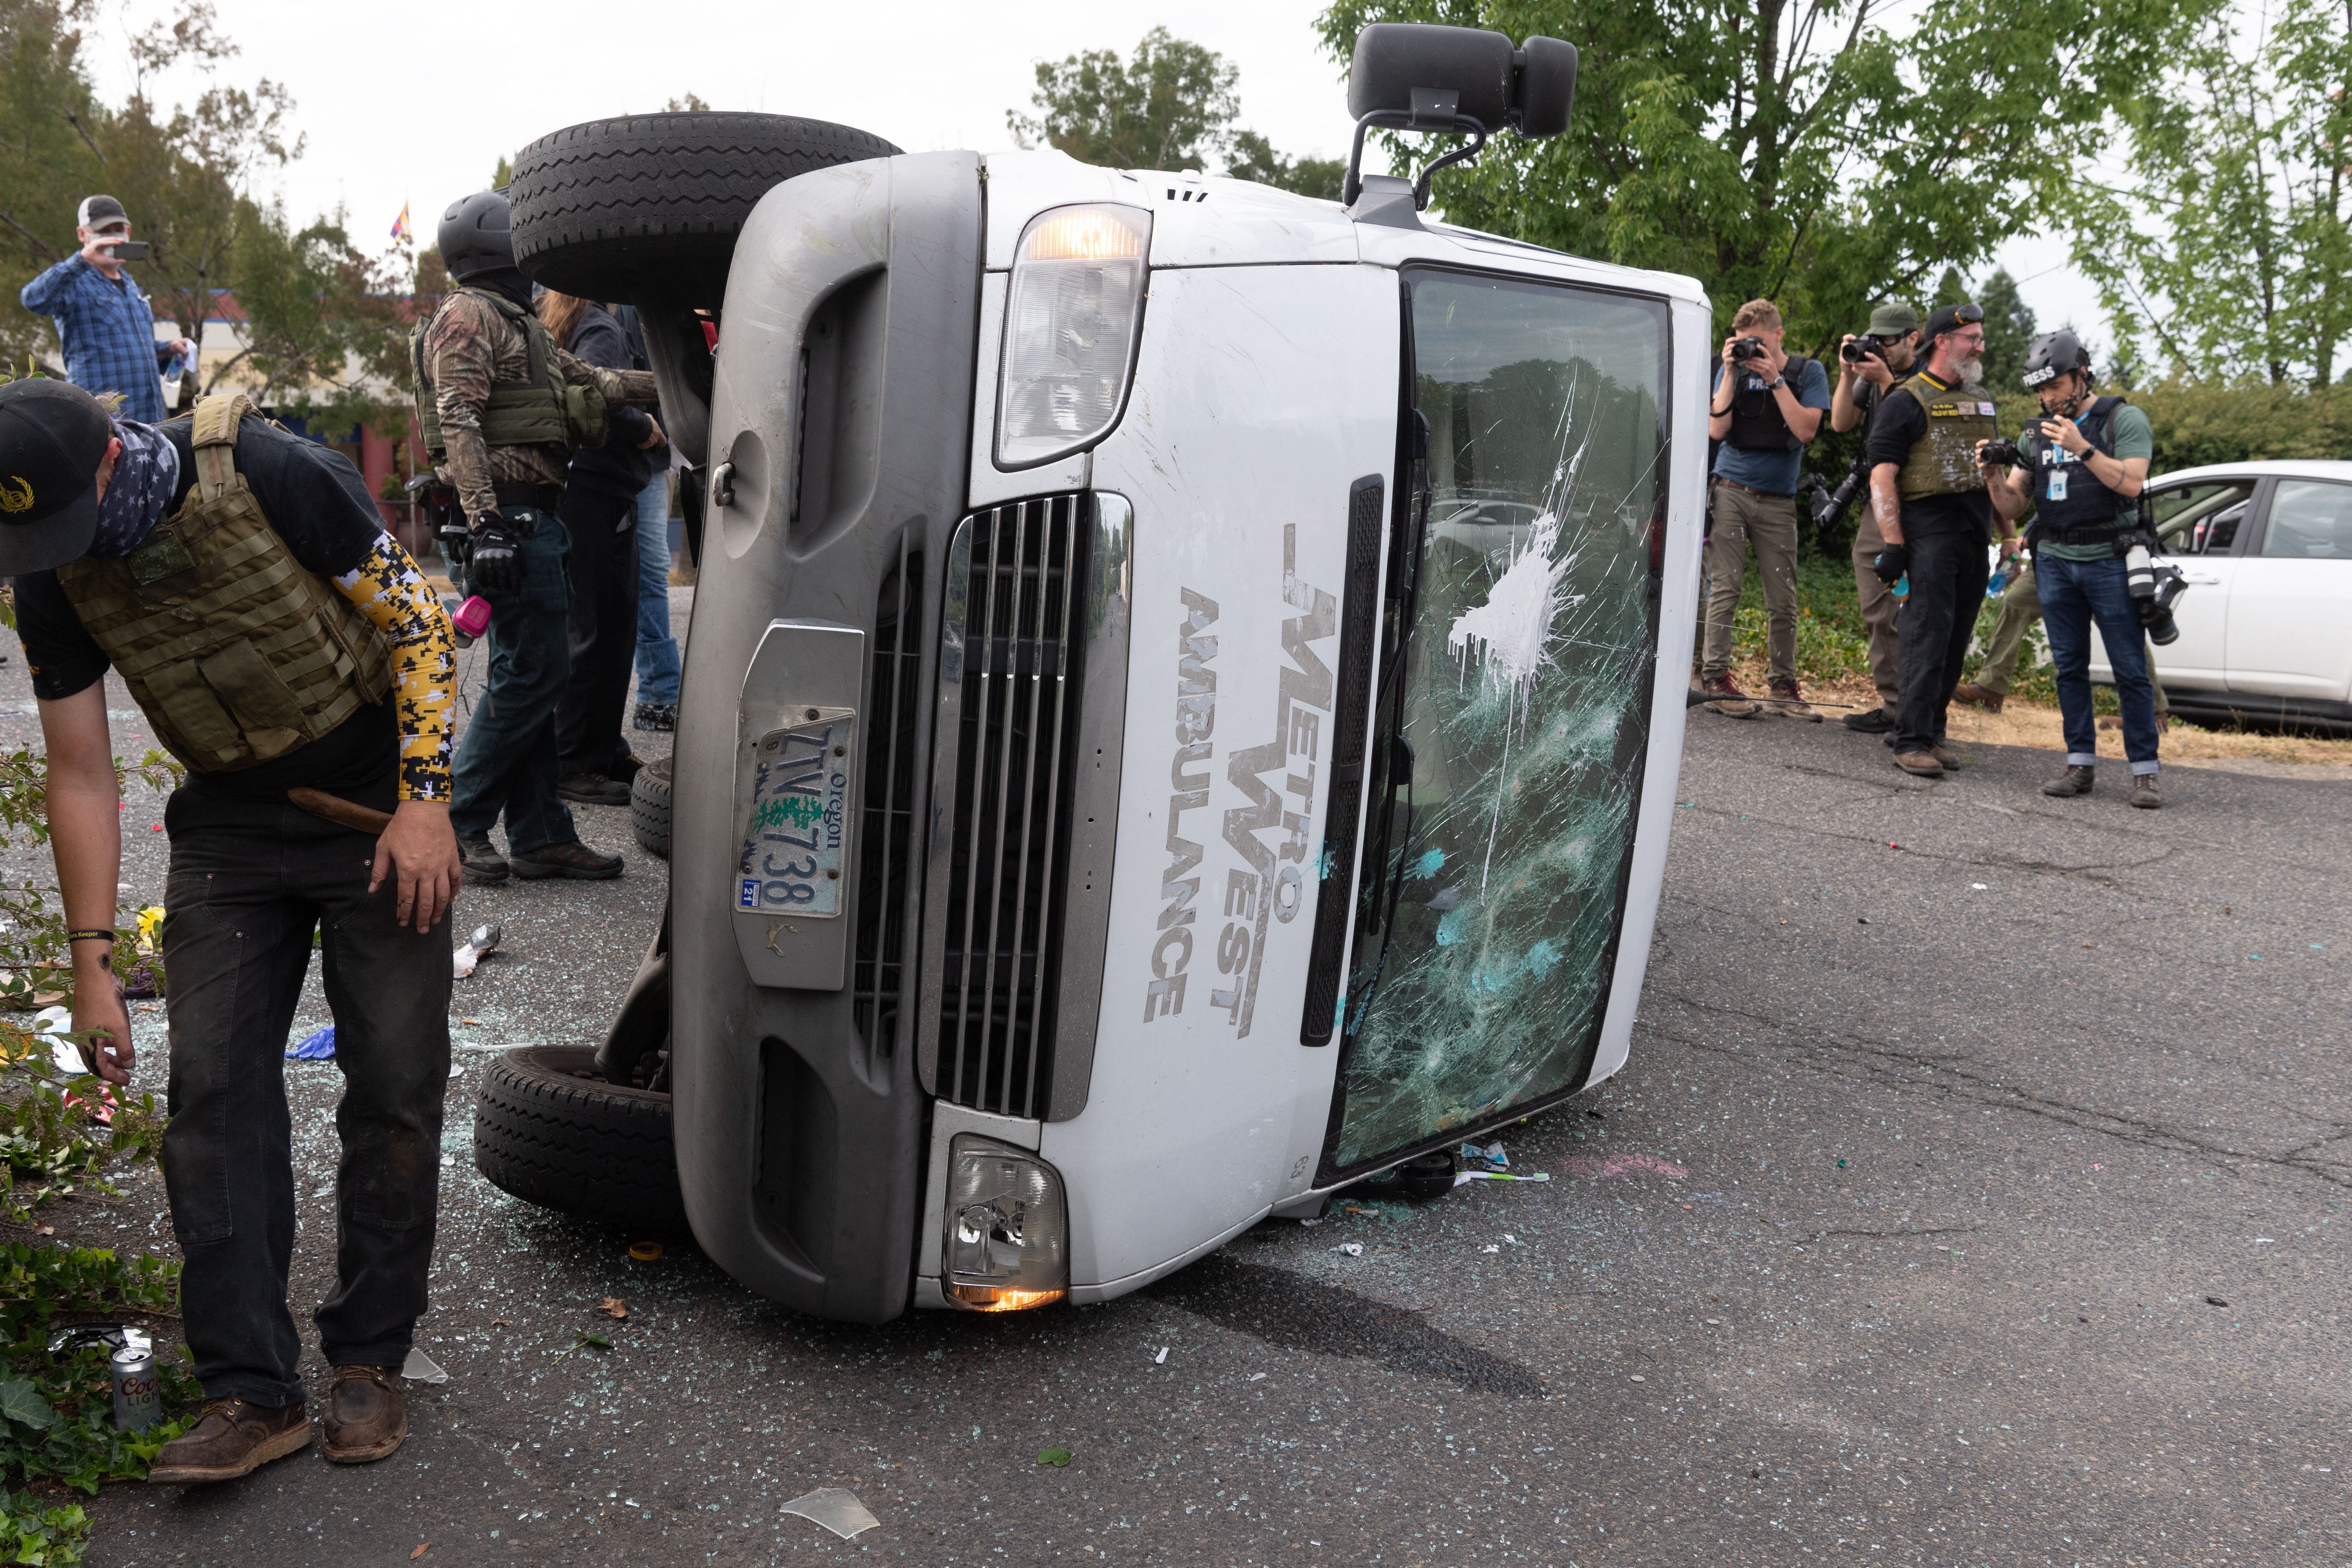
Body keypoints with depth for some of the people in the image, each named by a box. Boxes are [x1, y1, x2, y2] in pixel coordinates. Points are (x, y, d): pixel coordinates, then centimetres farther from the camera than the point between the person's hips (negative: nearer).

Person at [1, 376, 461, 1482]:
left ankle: (369, 1361, 14)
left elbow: (418, 624, -14)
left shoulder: (277, 477, -21)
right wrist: (91, 962, -2)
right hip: (229, 828, 4)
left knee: (394, 1087, -1)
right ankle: (251, 1390, 3)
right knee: (214, 1091, -4)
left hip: (378, 815, -4)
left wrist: (424, 801, -19)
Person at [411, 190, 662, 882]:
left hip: (532, 518, 10)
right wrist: (485, 525, -27)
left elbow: (584, 381, 33)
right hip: (510, 515, -10)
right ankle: (457, 825, -2)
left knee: (530, 674, 10)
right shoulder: (468, 315, -7)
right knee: (530, 674, -10)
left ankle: (540, 835, 14)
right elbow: (459, 423, -18)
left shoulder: (516, 322, 24)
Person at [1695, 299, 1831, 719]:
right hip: (1730, 492, -1)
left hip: (1778, 500, 1)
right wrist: (1731, 373, -9)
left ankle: (1783, 687, 10)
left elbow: (1805, 429, -8)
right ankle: (1715, 678, -4)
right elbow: (1717, 430, -4)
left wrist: (1775, 379, -12)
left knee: (1783, 600, 3)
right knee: (1724, 589, -7)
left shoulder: (1808, 372, 4)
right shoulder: (1733, 369, 6)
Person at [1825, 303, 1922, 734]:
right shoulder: (1871, 376, 14)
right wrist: (1848, 375, -4)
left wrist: (1887, 381, -18)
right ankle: (1891, 706, 15)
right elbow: (1841, 423, 7)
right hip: (1875, 505, 7)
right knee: (1877, 613, 8)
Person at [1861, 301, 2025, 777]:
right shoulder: (1906, 401, -3)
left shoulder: (1980, 399, 20)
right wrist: (1893, 544, -17)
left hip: (1975, 533, 7)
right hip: (1929, 528, -7)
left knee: (1957, 638, 7)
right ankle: (1912, 741, -11)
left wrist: (2008, 534, 19)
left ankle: (1934, 732, 15)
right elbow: (1882, 476, -9)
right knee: (1928, 635, -12)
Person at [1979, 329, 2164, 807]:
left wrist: (2083, 449, -23)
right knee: (2069, 667, 5)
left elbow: (2131, 483, -14)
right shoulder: (2035, 435, 13)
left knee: (2130, 669, -4)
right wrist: (1995, 476, -8)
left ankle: (2144, 771, -1)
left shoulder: (2123, 419, -1)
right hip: (2055, 562, 5)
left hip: (2110, 562, -5)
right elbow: (2013, 507, 11)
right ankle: (2080, 763, 10)